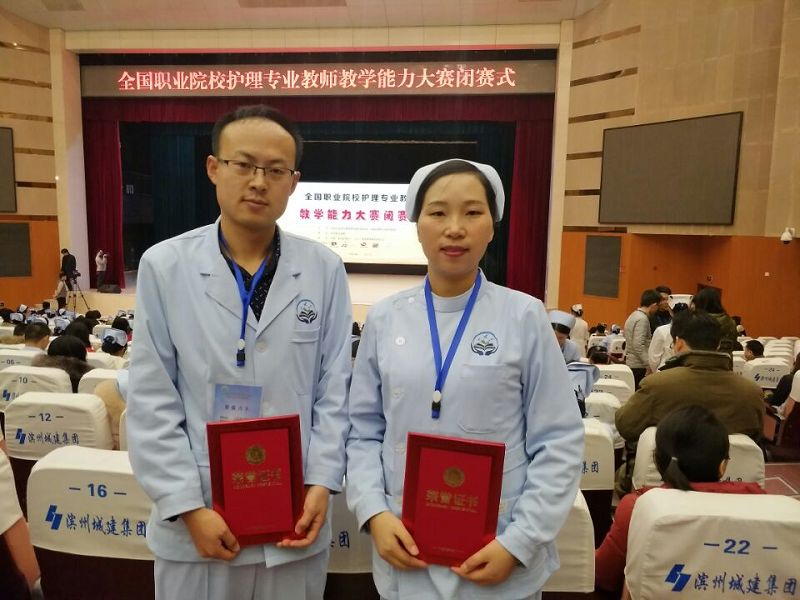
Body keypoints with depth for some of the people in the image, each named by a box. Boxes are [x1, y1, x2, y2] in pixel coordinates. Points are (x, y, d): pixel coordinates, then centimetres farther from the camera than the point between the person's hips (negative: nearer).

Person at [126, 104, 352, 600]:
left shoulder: (325, 269, -3)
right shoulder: (165, 265, -5)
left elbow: (334, 390, -1)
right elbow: (151, 402, -5)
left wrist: (321, 484, -7)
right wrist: (188, 507, -9)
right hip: (196, 520, 0)